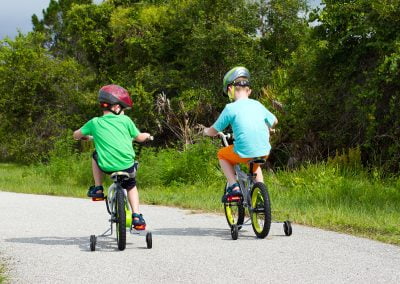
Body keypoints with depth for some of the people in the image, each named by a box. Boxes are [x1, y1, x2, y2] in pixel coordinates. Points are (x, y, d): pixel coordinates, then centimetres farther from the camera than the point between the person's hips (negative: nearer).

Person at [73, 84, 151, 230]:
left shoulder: (95, 123, 5)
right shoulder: (125, 120, 2)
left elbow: (76, 135, 16)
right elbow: (139, 137, 13)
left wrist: (86, 136, 39)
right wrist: (146, 135, 37)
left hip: (106, 166, 0)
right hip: (127, 165, 0)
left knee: (96, 156, 33)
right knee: (131, 186, 27)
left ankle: (98, 189, 25)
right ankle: (136, 216, 11)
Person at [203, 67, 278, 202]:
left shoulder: (230, 108, -4)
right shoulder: (257, 105, 10)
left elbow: (214, 131, 3)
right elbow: (274, 121, 25)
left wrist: (206, 131, 26)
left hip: (244, 153, -5)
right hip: (264, 152, 5)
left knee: (222, 155, 25)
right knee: (255, 165, 38)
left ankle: (233, 186, 8)